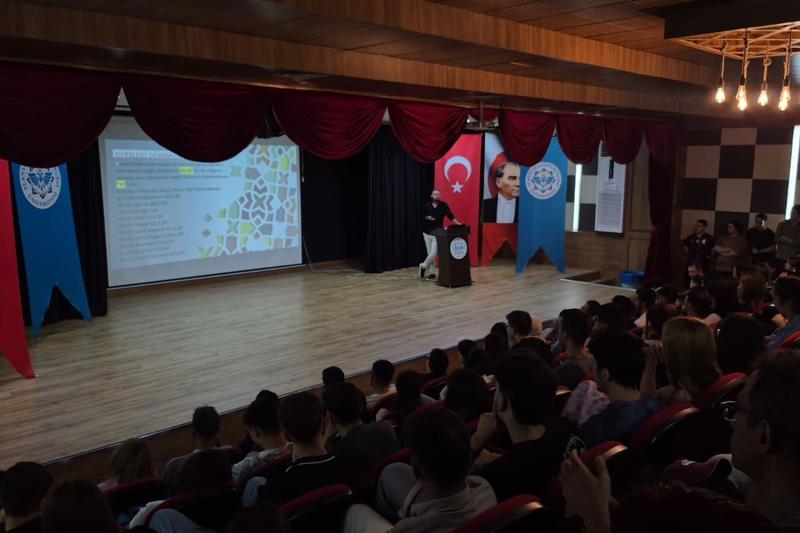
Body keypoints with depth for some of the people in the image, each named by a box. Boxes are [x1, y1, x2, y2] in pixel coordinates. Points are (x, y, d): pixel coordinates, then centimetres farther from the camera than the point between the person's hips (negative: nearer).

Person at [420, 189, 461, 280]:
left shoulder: (443, 205, -2)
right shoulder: (427, 205, 3)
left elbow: (450, 215, -12)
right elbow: (422, 216, 9)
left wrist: (457, 223, -26)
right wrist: (427, 217, -13)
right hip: (427, 233, 2)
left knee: (434, 253, -12)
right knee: (430, 253, 5)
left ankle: (423, 266, 11)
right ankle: (432, 273, 13)